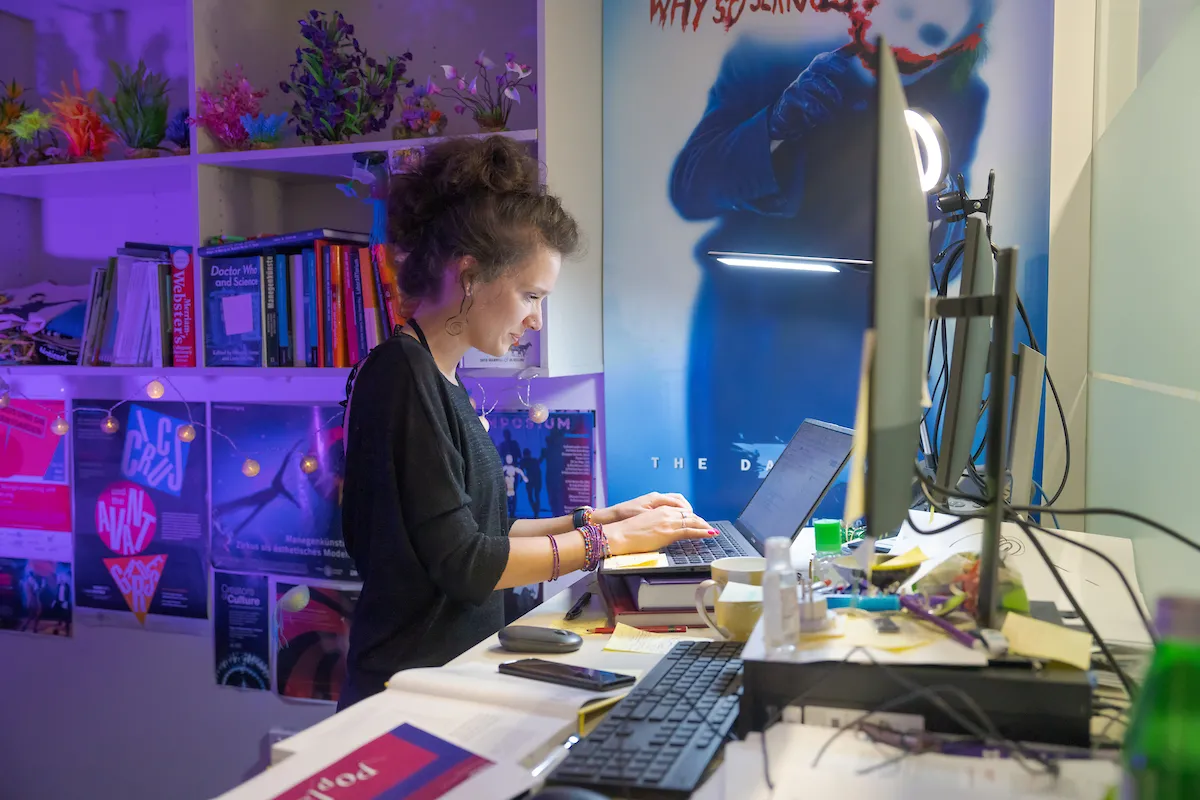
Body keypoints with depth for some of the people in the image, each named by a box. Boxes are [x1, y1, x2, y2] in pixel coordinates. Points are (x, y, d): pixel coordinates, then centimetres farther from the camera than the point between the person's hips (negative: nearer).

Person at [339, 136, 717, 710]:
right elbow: (464, 563, -18)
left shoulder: (440, 380, 13)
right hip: (411, 697, -9)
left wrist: (599, 517, 8)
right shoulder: (401, 373, -15)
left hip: (457, 673, 9)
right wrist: (611, 539, -10)